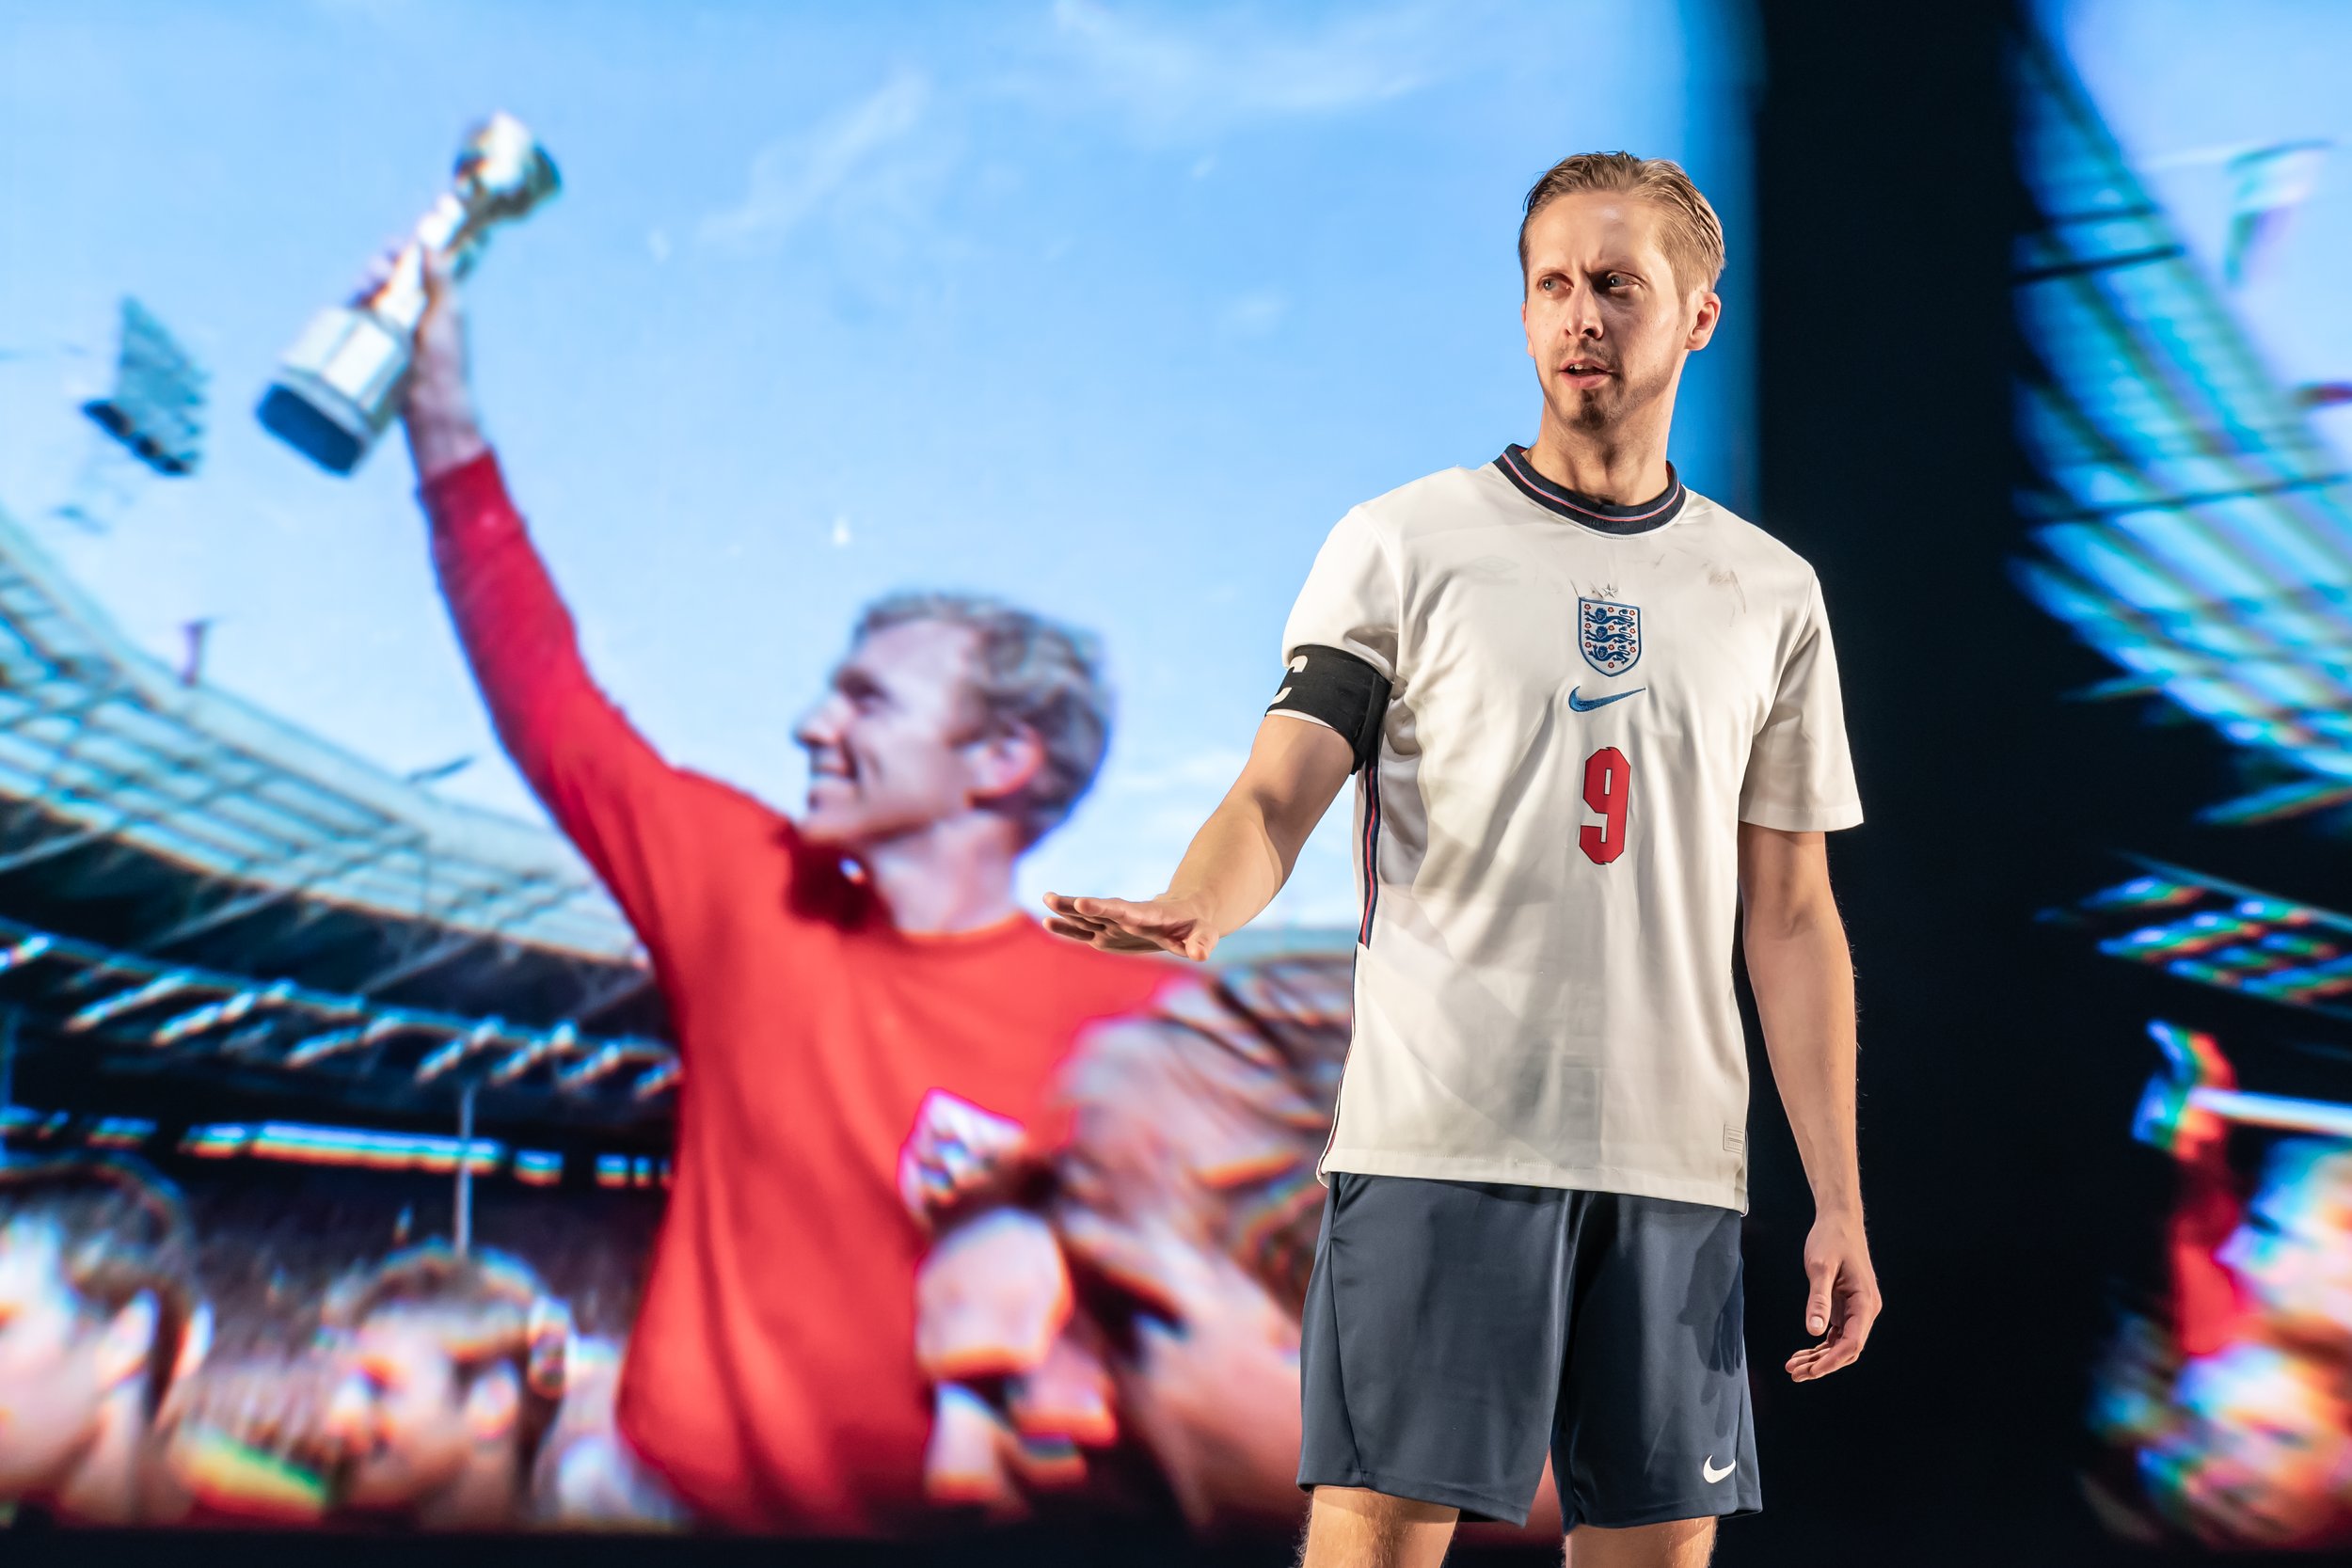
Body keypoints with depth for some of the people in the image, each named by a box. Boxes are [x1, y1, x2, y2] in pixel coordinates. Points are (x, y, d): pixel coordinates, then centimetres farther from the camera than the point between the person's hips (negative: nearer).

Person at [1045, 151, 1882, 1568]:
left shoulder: (1771, 594, 13)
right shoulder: (1405, 545, 4)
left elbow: (1791, 916, 14)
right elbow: (1282, 790, -4)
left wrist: (1841, 1202, 8)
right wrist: (1192, 911, -28)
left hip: (1678, 1163, 3)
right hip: (1441, 1136, -3)